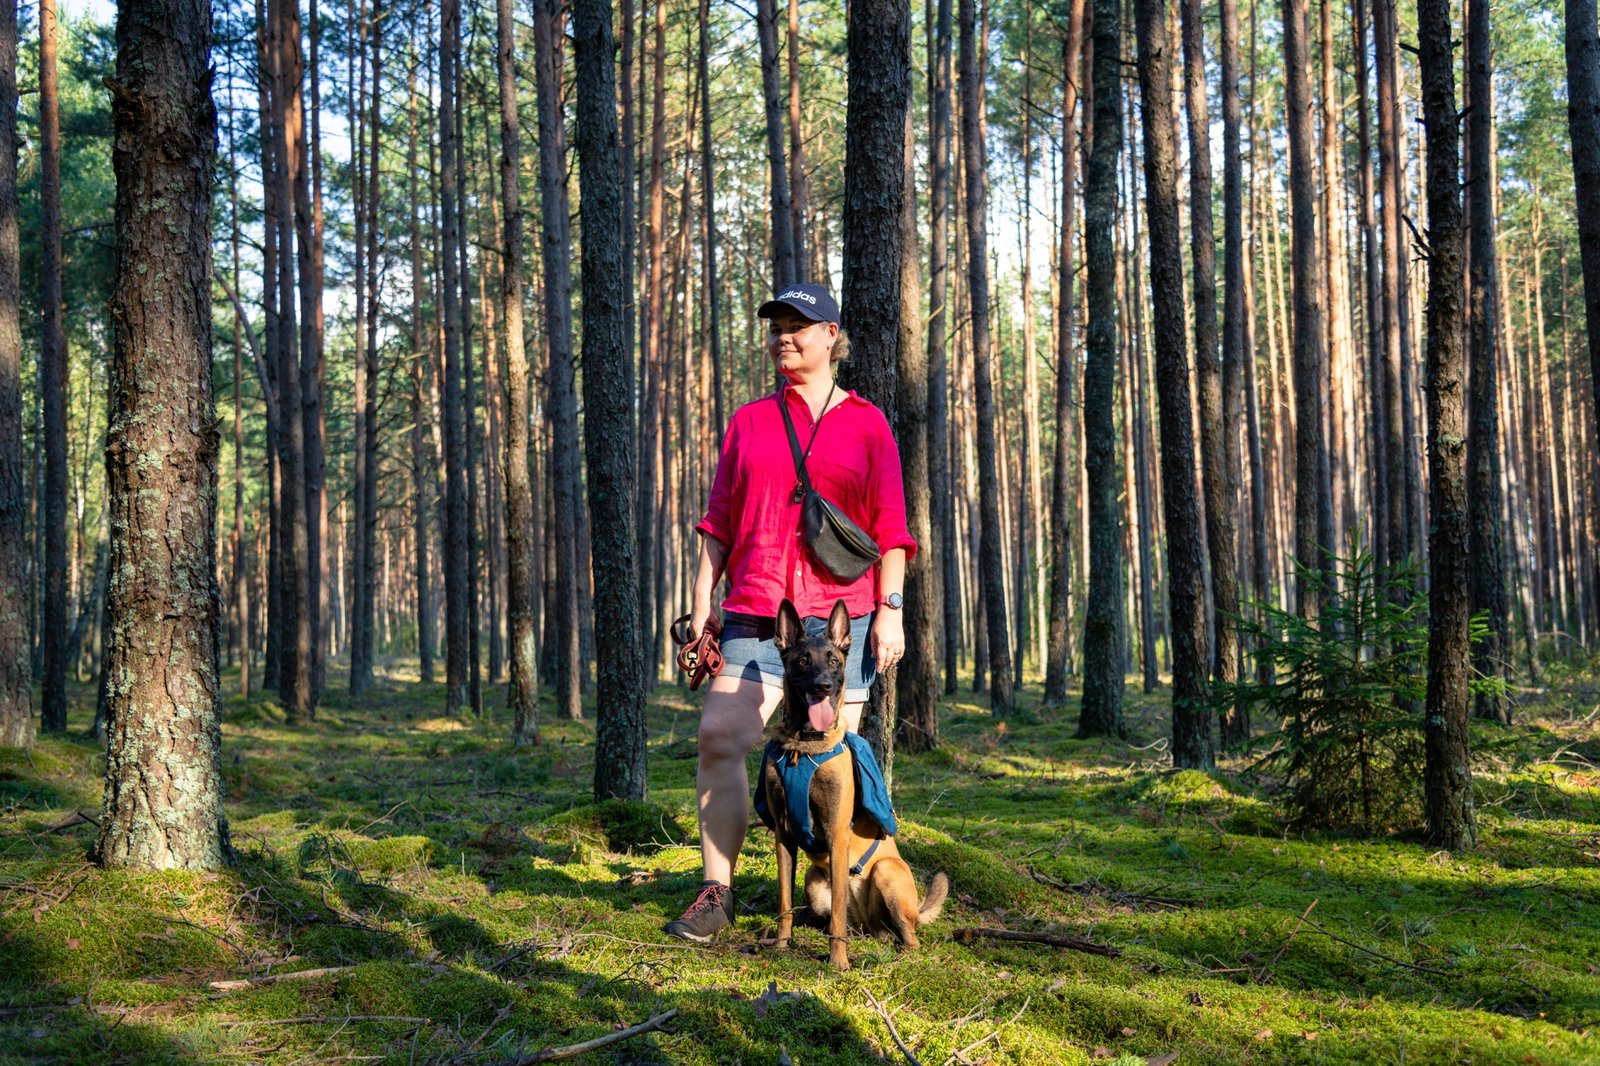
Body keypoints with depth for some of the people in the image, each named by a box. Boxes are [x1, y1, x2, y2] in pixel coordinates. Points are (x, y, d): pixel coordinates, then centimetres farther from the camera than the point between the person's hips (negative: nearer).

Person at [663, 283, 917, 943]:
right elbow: (718, 523, 14)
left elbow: (889, 527, 5)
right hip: (757, 610, 2)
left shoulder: (866, 424, 8)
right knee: (719, 736, -11)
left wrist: (890, 609, -4)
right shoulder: (749, 422, 14)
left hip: (842, 610, -2)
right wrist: (701, 606, 6)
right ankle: (715, 892, -4)